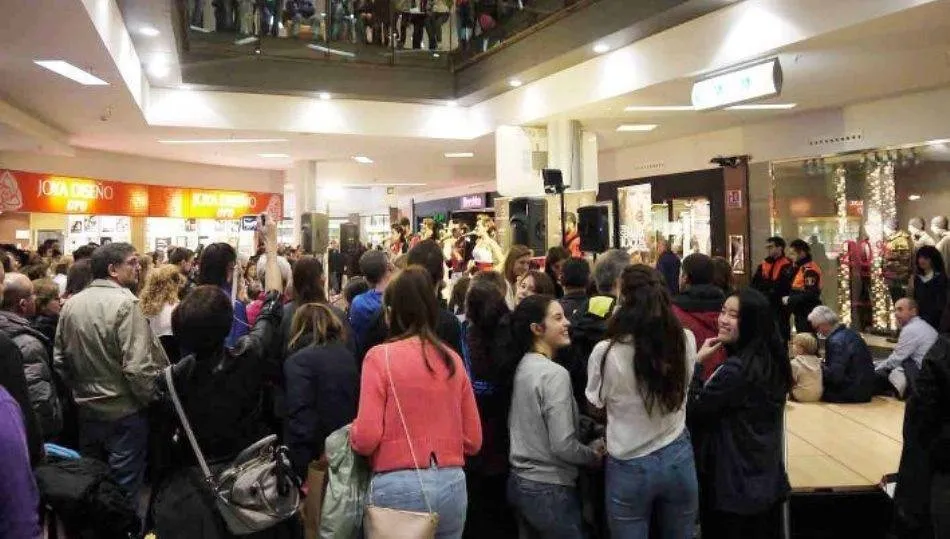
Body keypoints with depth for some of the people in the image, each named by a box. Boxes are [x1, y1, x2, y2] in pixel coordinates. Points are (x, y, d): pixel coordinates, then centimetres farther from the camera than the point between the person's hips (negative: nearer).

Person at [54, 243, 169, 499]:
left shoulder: (71, 304, 2)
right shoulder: (125, 303, -19)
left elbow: (59, 359, 9)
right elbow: (138, 367, -24)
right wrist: (153, 400, -10)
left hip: (85, 410, 7)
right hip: (123, 411, -7)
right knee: (123, 489, 6)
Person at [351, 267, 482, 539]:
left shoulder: (380, 356, -8)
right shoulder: (452, 359, 3)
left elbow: (366, 438, -12)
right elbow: (473, 440, 7)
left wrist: (353, 432, 8)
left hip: (398, 487, -4)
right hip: (452, 486, 4)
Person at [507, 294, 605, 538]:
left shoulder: (522, 367, 3)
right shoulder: (555, 374, -20)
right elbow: (563, 445, -23)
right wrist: (594, 454, -3)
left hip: (519, 481, 8)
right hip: (549, 490, -8)